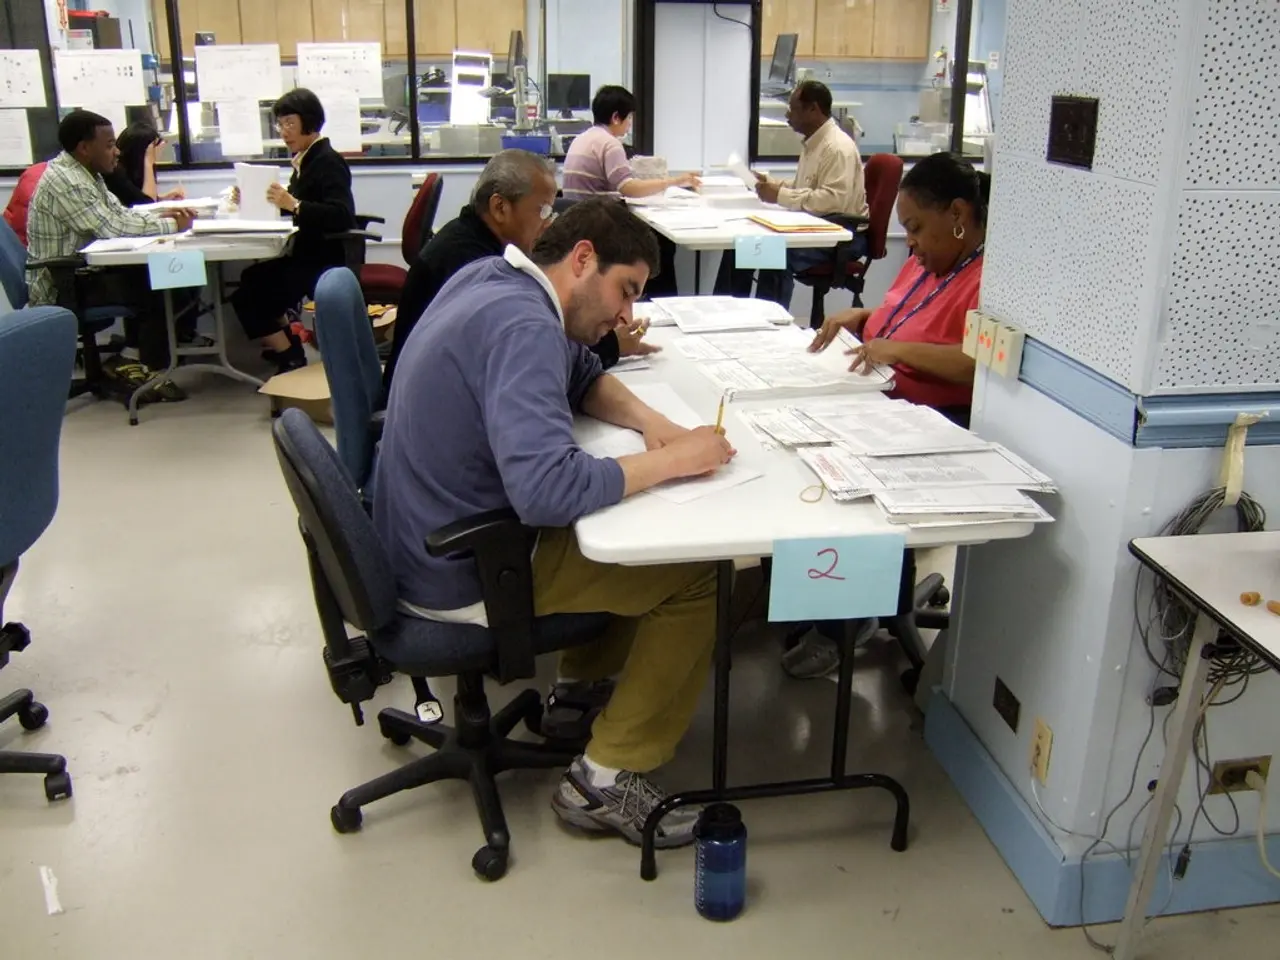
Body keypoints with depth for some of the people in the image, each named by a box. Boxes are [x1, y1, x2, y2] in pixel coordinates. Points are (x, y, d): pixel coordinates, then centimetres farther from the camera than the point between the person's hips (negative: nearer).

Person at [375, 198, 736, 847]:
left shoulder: (492, 276, 4)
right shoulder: (522, 327, -27)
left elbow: (584, 377, 17)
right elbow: (547, 489, -39)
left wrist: (649, 421, -2)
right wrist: (671, 460, -26)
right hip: (462, 581, -10)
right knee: (693, 572, -8)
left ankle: (582, 686, 32)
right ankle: (605, 780, 0)